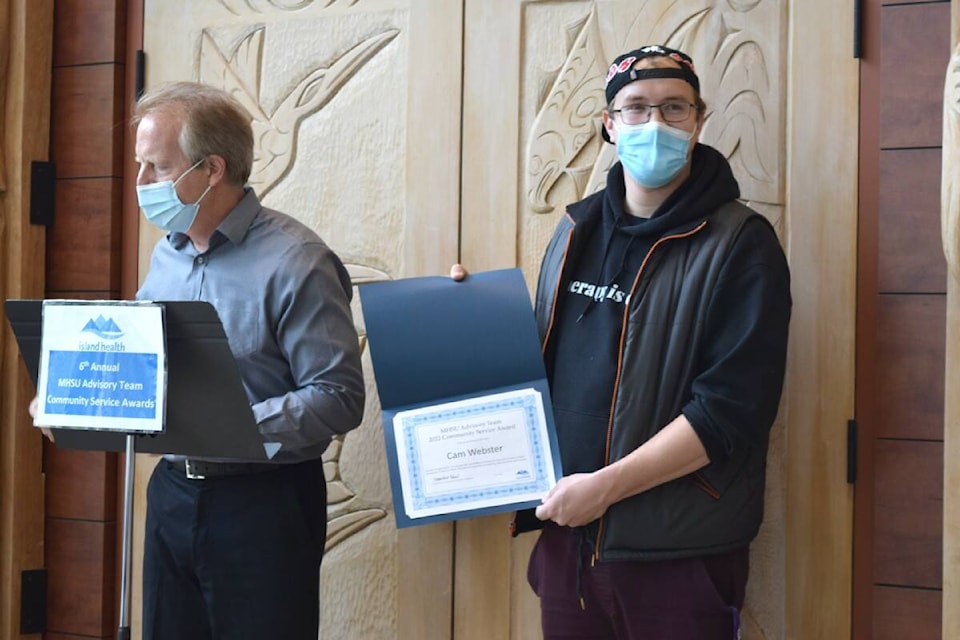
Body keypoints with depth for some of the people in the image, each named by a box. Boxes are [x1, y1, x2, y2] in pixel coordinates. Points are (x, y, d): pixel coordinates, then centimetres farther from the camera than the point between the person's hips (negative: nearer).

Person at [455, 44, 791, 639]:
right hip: (566, 534, 5)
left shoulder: (740, 243, -9)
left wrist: (605, 486, -19)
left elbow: (731, 410, -17)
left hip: (678, 553, -5)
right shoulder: (578, 228, 9)